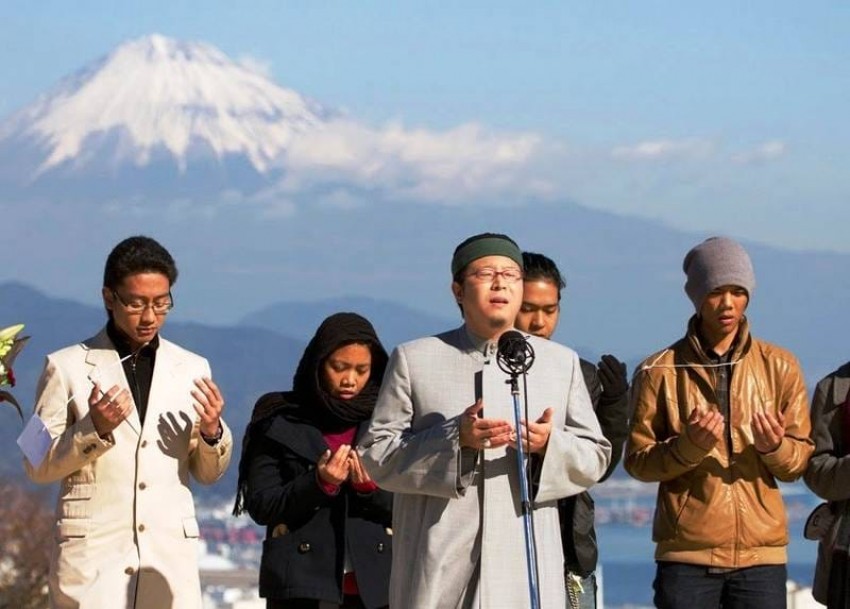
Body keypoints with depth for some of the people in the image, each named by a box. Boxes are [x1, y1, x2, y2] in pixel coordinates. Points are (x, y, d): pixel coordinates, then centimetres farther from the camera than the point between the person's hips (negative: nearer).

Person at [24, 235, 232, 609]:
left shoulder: (192, 370, 12)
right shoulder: (67, 367, 3)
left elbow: (208, 474, 15)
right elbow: (38, 467, 3)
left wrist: (212, 433, -6)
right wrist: (93, 429, -13)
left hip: (170, 555, 3)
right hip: (91, 553, -3)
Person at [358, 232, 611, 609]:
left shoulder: (561, 363, 17)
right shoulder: (414, 360, 9)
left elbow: (595, 456, 15)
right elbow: (376, 455, 3)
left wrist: (549, 445, -8)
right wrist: (456, 439, -12)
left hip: (526, 573, 2)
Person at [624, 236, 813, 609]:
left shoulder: (780, 367, 8)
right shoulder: (660, 372, 3)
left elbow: (800, 461, 8)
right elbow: (637, 461, 1)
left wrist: (774, 447, -15)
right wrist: (688, 447, -17)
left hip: (761, 552, 1)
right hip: (687, 554, -1)